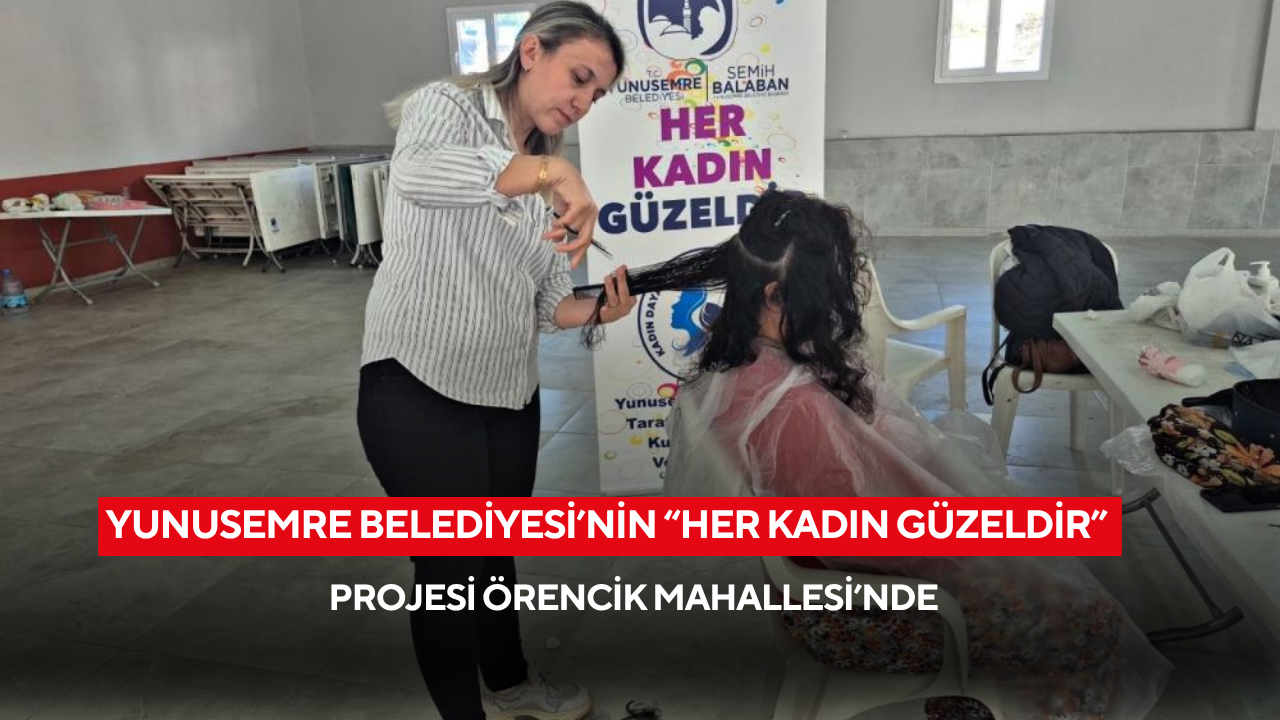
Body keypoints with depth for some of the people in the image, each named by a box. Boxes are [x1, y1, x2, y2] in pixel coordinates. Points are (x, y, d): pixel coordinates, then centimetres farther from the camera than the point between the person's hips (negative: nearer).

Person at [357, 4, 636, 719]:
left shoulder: (549, 172, 12)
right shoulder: (445, 106, -7)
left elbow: (546, 304, 7)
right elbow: (415, 176, -33)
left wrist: (597, 310, -13)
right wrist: (549, 171, -41)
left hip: (510, 393, 7)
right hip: (418, 390, -7)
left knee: (499, 552, 22)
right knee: (451, 566, 4)